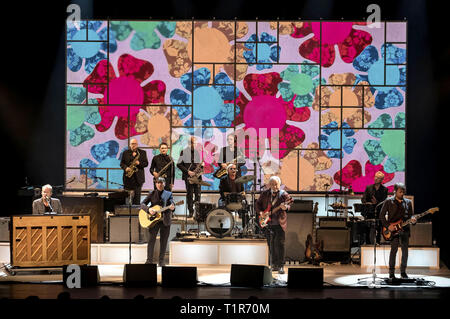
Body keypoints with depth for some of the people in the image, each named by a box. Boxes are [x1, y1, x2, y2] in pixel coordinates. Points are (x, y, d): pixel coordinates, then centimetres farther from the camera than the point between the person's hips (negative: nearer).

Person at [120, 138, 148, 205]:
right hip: (128, 177, 1)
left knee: (137, 194, -2)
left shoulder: (142, 152, 8)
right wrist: (126, 168, -11)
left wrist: (139, 163, -14)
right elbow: (122, 163, 9)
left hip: (138, 177, -1)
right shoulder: (125, 153, 11)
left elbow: (146, 163, 4)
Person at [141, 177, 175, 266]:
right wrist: (148, 209, -17)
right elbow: (142, 204, 3)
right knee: (151, 240, -5)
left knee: (164, 241, 3)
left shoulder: (169, 194, 8)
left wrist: (172, 208, -27)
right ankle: (149, 260, 2)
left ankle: (161, 261, 11)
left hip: (165, 221, 1)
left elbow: (172, 204, -3)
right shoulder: (152, 194, 7)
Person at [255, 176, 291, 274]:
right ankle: (274, 265, 17)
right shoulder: (265, 194, 9)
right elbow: (257, 204, 17)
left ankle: (281, 266, -7)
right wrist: (260, 212, 0)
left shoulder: (284, 194, -2)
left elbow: (288, 205, -13)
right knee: (271, 245, 7)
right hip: (268, 223, 4)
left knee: (279, 244, -10)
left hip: (279, 223, -4)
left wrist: (285, 207, -36)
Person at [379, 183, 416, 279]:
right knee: (394, 249, -12)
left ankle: (403, 271, 17)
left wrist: (412, 219, -10)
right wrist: (388, 225, -10)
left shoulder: (408, 202, 12)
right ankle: (391, 273, -6)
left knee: (405, 250, 3)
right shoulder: (389, 201, 1)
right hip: (392, 229, -4)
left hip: (404, 229, 4)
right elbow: (382, 215, 1)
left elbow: (410, 215, 14)